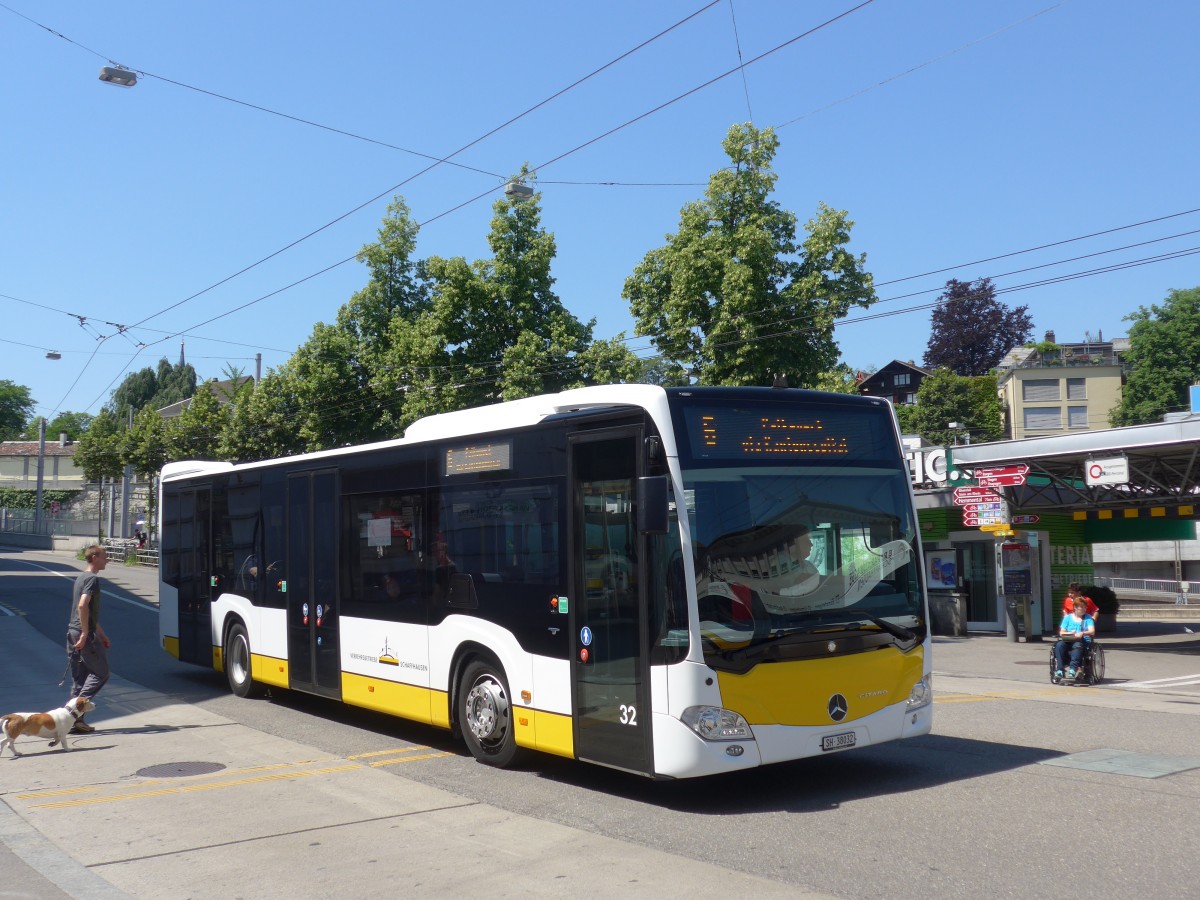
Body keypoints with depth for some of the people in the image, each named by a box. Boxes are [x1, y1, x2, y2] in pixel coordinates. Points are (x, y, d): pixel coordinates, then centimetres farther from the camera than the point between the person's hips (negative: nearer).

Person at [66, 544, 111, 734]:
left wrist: (101, 634, 29)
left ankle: (75, 719, 10)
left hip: (73, 632, 9)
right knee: (100, 672, -1)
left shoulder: (82, 577, 20)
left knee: (79, 677, 10)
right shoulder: (92, 579, -11)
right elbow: (82, 606, -25)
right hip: (85, 633, -9)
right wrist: (85, 633, -23)